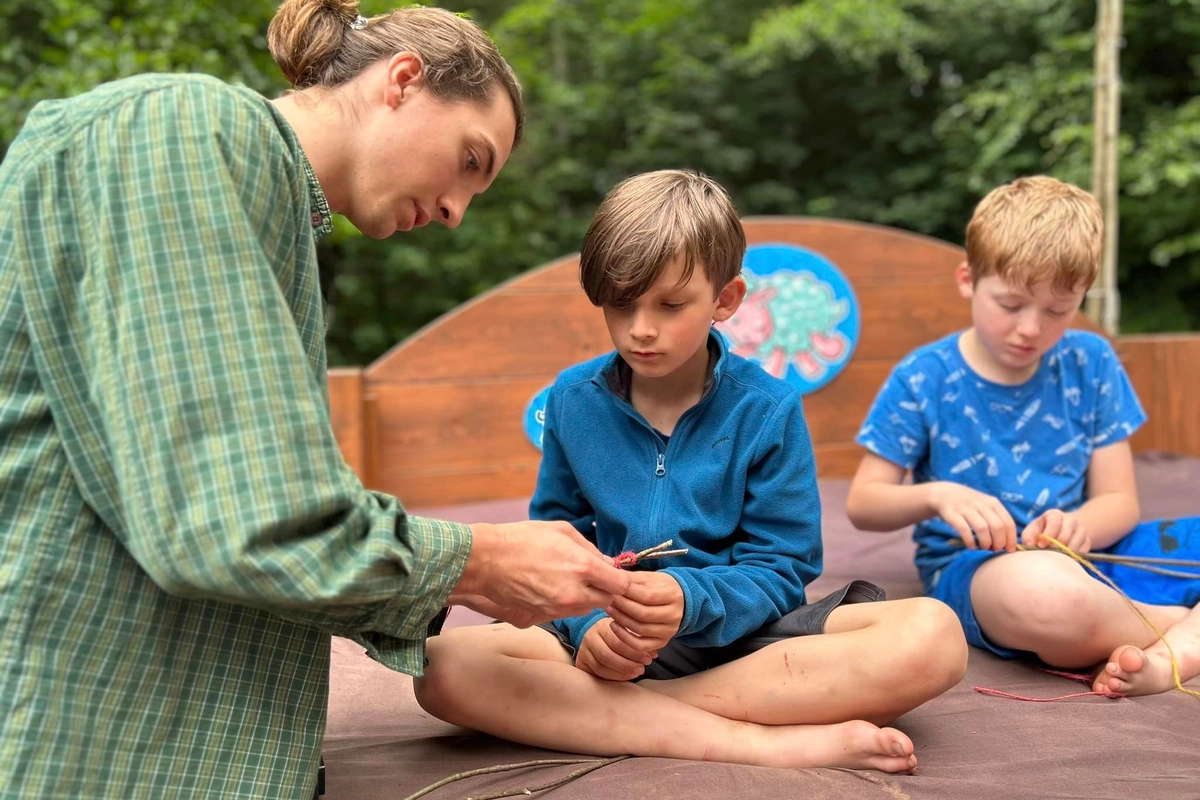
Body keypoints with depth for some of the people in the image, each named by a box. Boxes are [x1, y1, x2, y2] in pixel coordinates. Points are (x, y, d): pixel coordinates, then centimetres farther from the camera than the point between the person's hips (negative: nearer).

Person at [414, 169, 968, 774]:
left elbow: (780, 569, -5)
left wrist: (690, 599, -25)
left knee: (931, 635, -28)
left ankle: (602, 712, -26)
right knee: (445, 668, -28)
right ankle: (763, 741, -30)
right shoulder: (572, 400, 4)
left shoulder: (766, 409, -3)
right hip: (608, 641, 1)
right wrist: (587, 621, -16)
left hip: (738, 633, -1)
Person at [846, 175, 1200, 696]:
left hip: (1084, 556, 4)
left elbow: (1118, 501, 7)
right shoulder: (923, 379, -2)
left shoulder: (1090, 364, 7)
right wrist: (935, 496, -23)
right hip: (972, 565, -3)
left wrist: (1079, 526, -18)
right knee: (1042, 591, -41)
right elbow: (861, 504, -2)